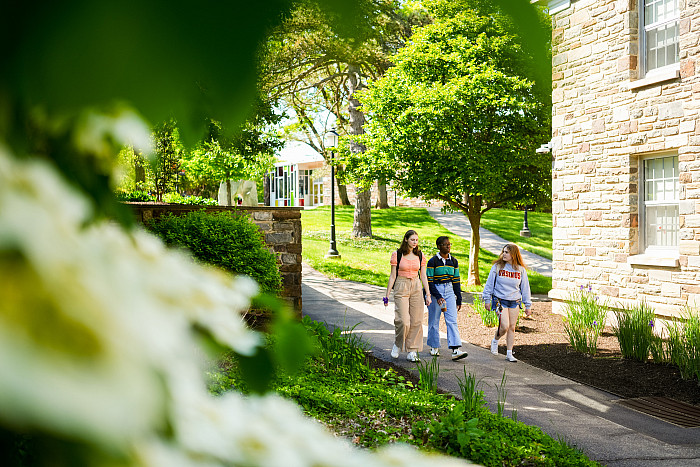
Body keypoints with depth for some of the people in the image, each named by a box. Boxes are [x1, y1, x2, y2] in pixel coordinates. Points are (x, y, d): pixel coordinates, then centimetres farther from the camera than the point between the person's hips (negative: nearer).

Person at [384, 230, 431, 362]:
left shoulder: (420, 255, 7)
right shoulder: (397, 255, -2)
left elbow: (423, 276, 10)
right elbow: (392, 276, 0)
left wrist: (428, 294, 5)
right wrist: (387, 295, -2)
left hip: (416, 288, 3)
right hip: (401, 288, -3)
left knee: (416, 321, 0)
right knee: (403, 321, -12)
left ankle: (412, 351, 10)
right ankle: (397, 344, 16)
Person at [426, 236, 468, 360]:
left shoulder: (453, 261, 8)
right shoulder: (433, 261, -7)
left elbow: (456, 281, 12)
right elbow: (429, 281, -9)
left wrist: (459, 299, 11)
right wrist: (438, 296, -18)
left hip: (449, 291, 3)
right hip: (435, 291, -3)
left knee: (452, 320, -8)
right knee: (434, 321, 5)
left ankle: (456, 350, -15)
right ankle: (434, 347, 23)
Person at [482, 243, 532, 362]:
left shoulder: (521, 270, 3)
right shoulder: (497, 267, -3)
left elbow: (525, 288, 8)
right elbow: (489, 283, 2)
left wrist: (527, 305, 8)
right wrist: (487, 300, 1)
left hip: (515, 302, 3)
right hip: (500, 300, -3)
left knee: (512, 328, 5)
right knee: (504, 326, -14)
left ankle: (509, 354, 14)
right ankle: (495, 341, 17)